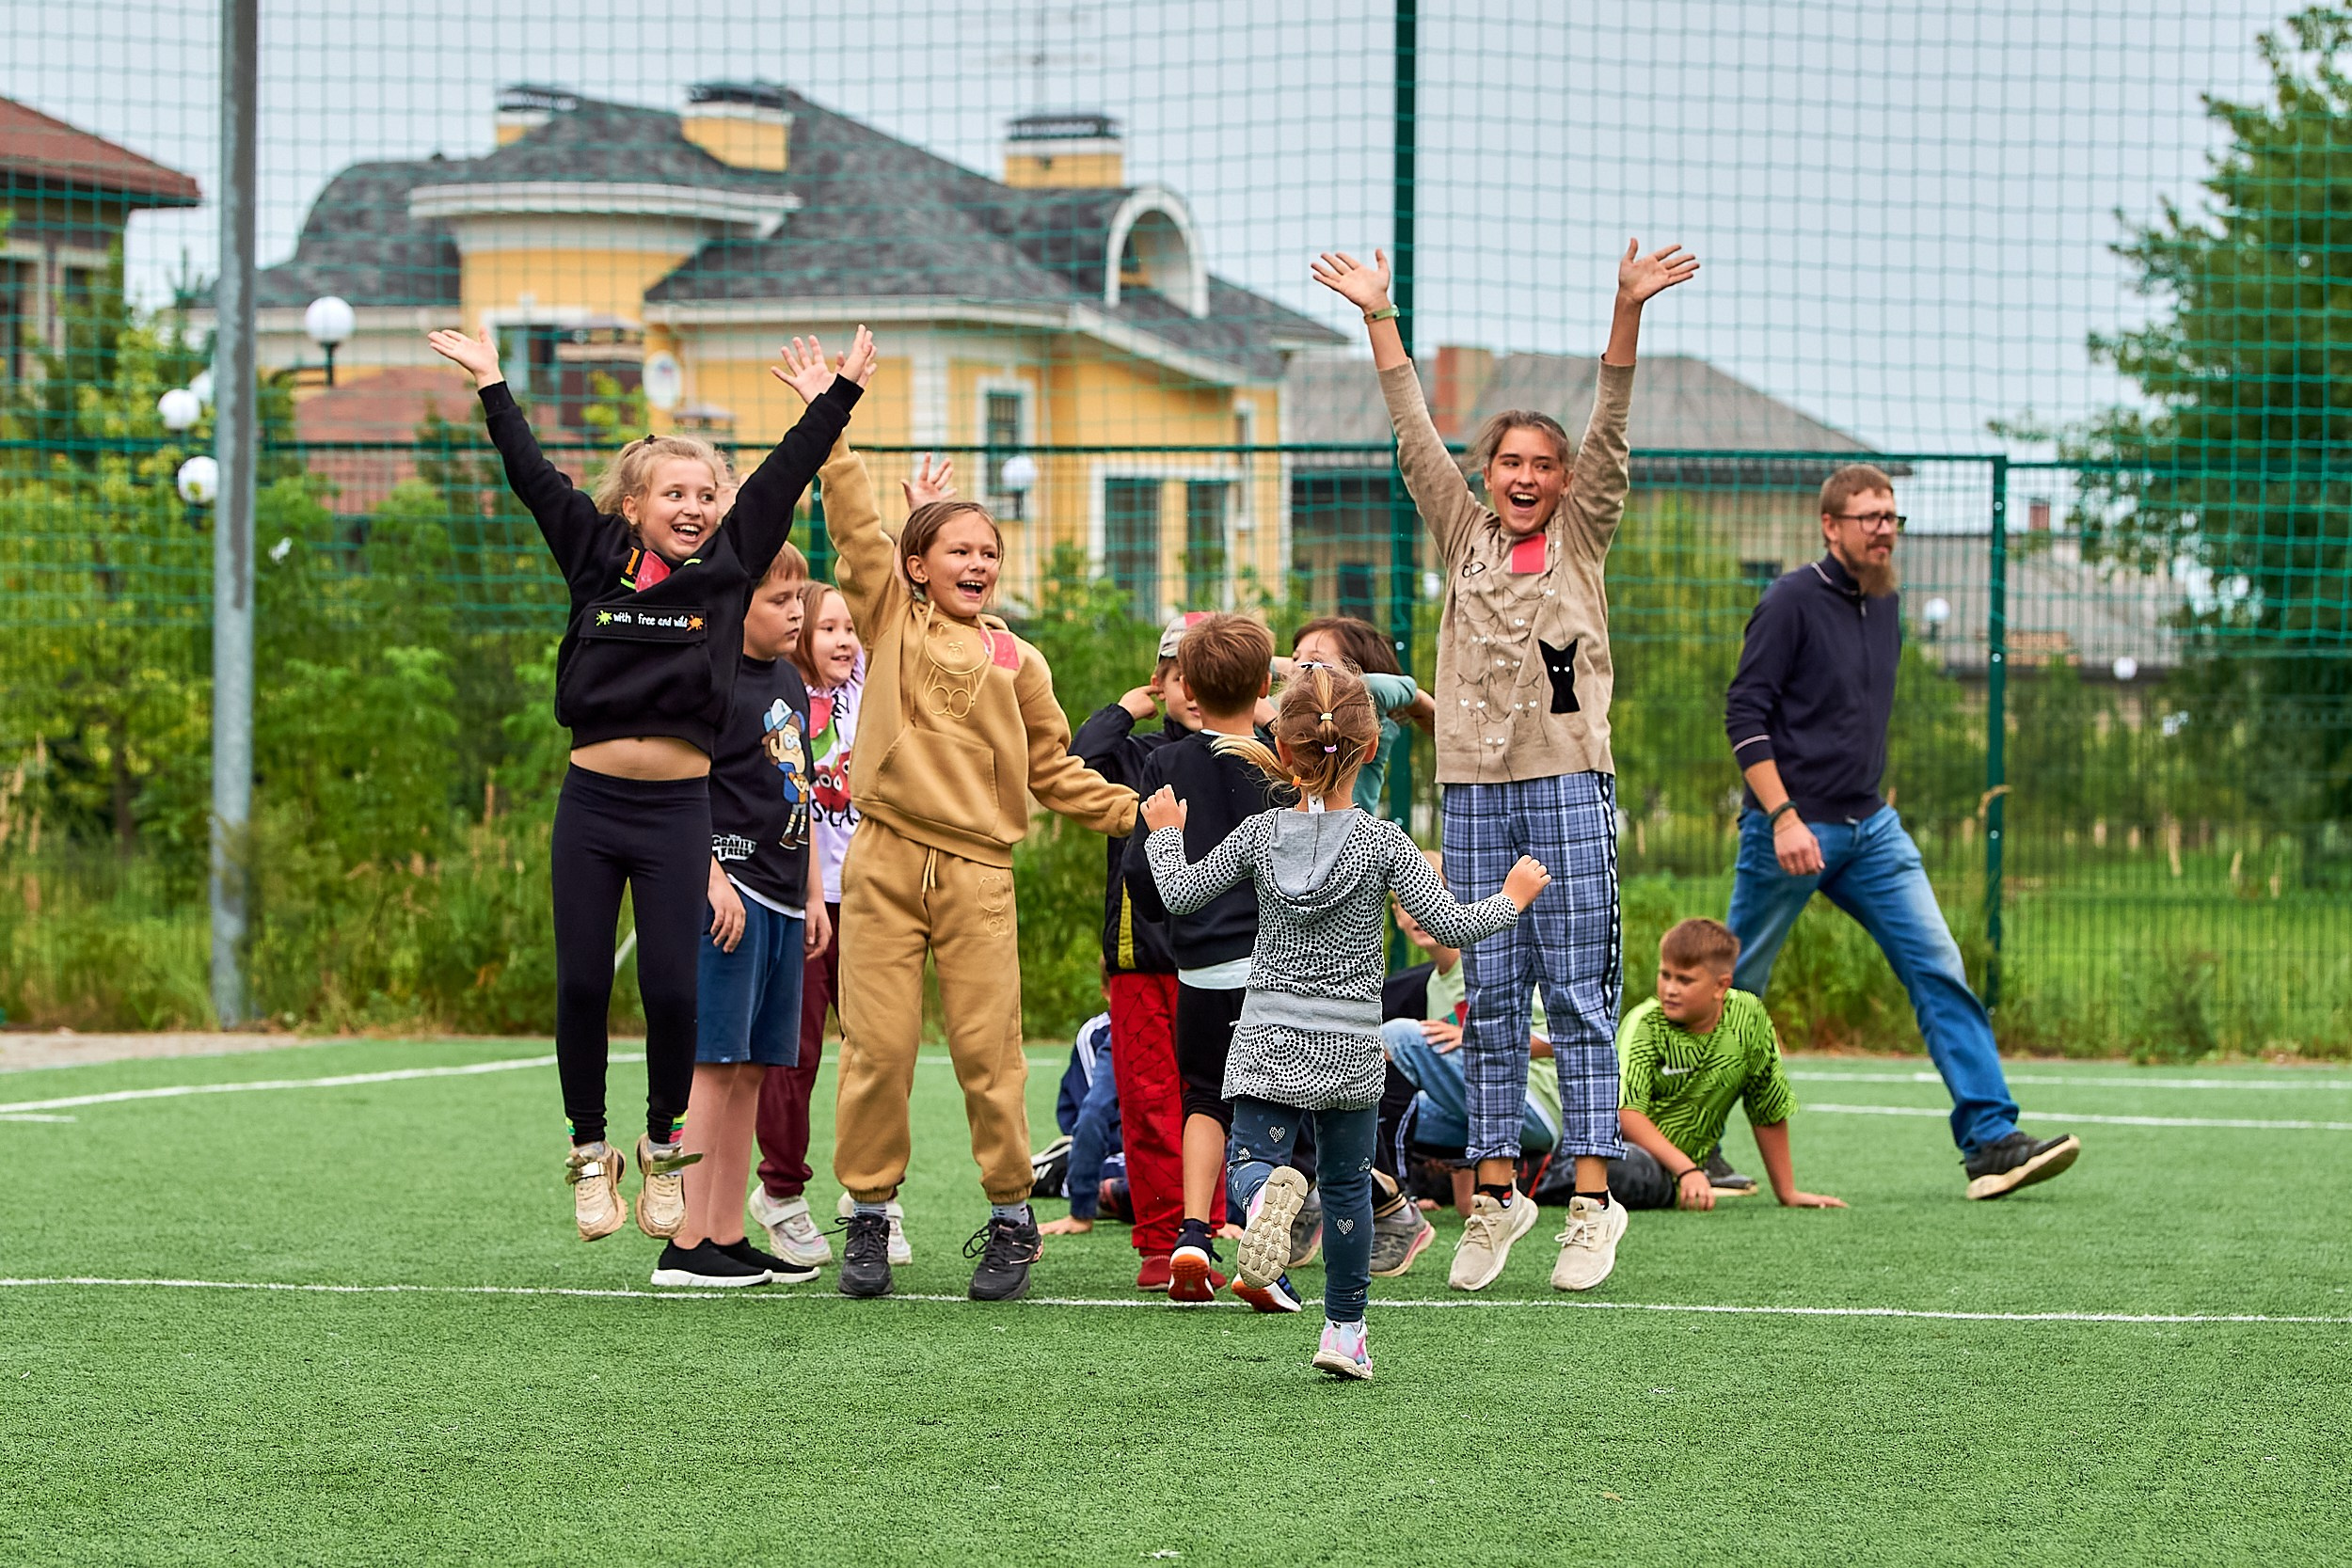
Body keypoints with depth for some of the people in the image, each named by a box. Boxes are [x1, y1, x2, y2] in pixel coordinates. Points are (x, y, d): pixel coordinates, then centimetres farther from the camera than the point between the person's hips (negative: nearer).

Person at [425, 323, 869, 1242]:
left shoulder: (728, 570, 6)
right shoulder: (597, 561, 6)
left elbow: (781, 479, 8)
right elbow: (534, 477, 10)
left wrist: (834, 402, 8)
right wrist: (493, 387, 13)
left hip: (678, 811, -1)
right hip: (589, 804, 1)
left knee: (672, 989, -2)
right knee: (581, 986, 2)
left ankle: (665, 1146, 17)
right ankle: (589, 1150, 16)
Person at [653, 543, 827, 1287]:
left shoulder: (789, 682, 18)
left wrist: (812, 894, 23)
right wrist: (715, 881, -20)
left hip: (780, 900, 9)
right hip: (728, 886, -9)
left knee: (751, 1070, 9)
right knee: (714, 1064, -10)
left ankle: (728, 1236, 13)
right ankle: (686, 1246, -9)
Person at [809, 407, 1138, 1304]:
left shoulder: (1015, 664, 12)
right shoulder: (892, 618, 8)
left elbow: (1053, 769, 18)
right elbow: (856, 529, -2)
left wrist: (1132, 814, 9)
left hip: (977, 874, 1)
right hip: (884, 862, -1)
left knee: (989, 1052, -1)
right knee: (878, 1047, -1)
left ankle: (1011, 1220, 10)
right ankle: (868, 1215, 10)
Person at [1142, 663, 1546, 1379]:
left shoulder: (1259, 834, -3)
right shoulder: (1382, 843, -8)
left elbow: (1179, 894, 5)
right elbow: (1452, 925, -9)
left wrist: (1165, 834, 24)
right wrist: (1511, 898, 9)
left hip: (1269, 1044, 0)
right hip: (1351, 1050, 0)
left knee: (1252, 1160, -1)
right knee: (1347, 1181, 15)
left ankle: (1269, 1193, -39)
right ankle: (1344, 1330, 20)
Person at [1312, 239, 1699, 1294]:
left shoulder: (1582, 536, 7)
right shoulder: (1463, 534, 13)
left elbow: (1609, 434, -4)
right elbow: (1414, 436, 9)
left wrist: (1627, 314, -16)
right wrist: (1379, 319, 3)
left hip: (1569, 782, -3)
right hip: (1476, 785, 3)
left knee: (1578, 993, -4)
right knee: (1490, 998, 5)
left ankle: (1591, 1197, -3)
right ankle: (1496, 1194, 10)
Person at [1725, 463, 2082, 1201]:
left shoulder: (1885, 605, 12)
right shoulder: (1792, 602, -10)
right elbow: (1744, 713, -14)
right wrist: (1783, 817, -21)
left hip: (1870, 828, 6)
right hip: (1792, 830, -6)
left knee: (1938, 968, -6)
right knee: (1736, 989, 4)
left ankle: (1991, 1140, -11)